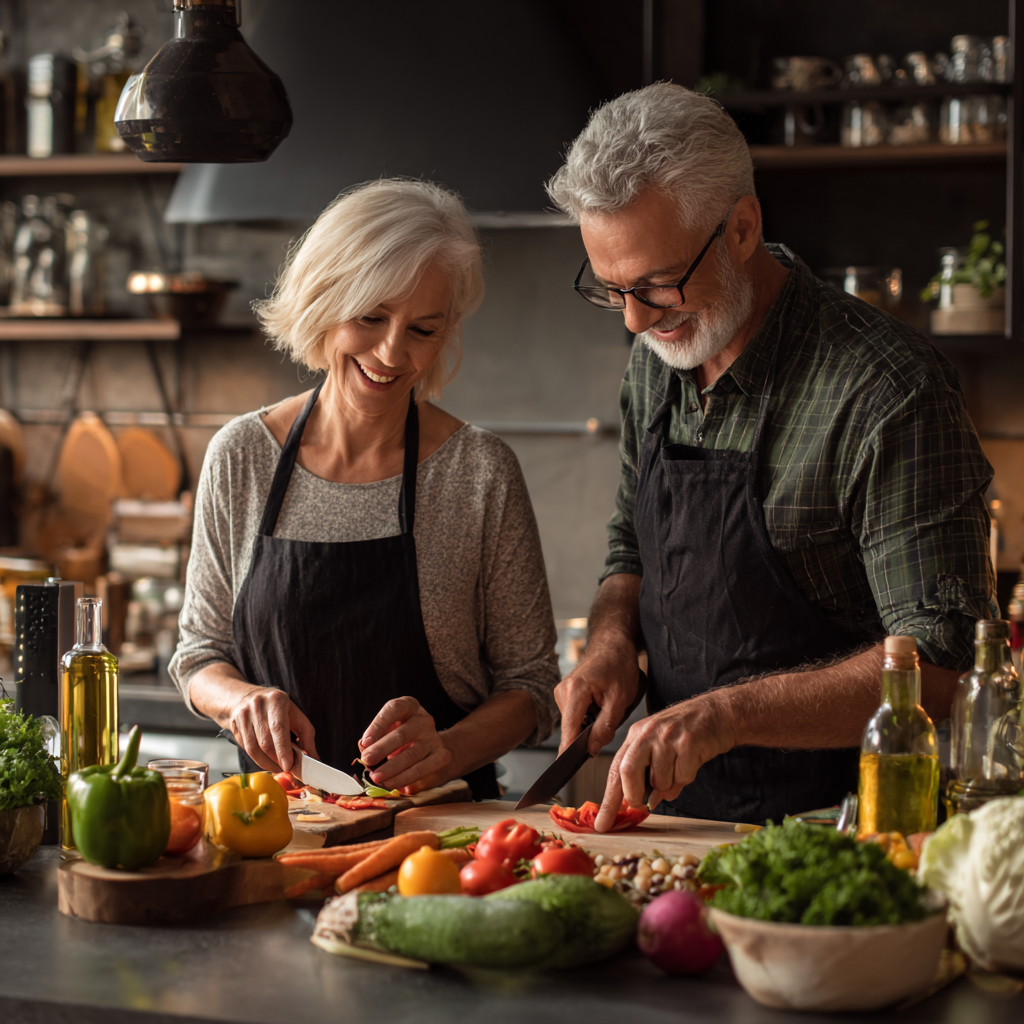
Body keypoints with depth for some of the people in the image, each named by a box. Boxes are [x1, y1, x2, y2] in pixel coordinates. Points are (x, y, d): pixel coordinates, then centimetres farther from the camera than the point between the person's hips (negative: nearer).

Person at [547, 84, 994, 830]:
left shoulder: (886, 391, -16)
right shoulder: (656, 360, 8)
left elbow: (940, 666, -18)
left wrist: (727, 713, -26)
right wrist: (613, 642, 0)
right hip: (682, 810, 6)